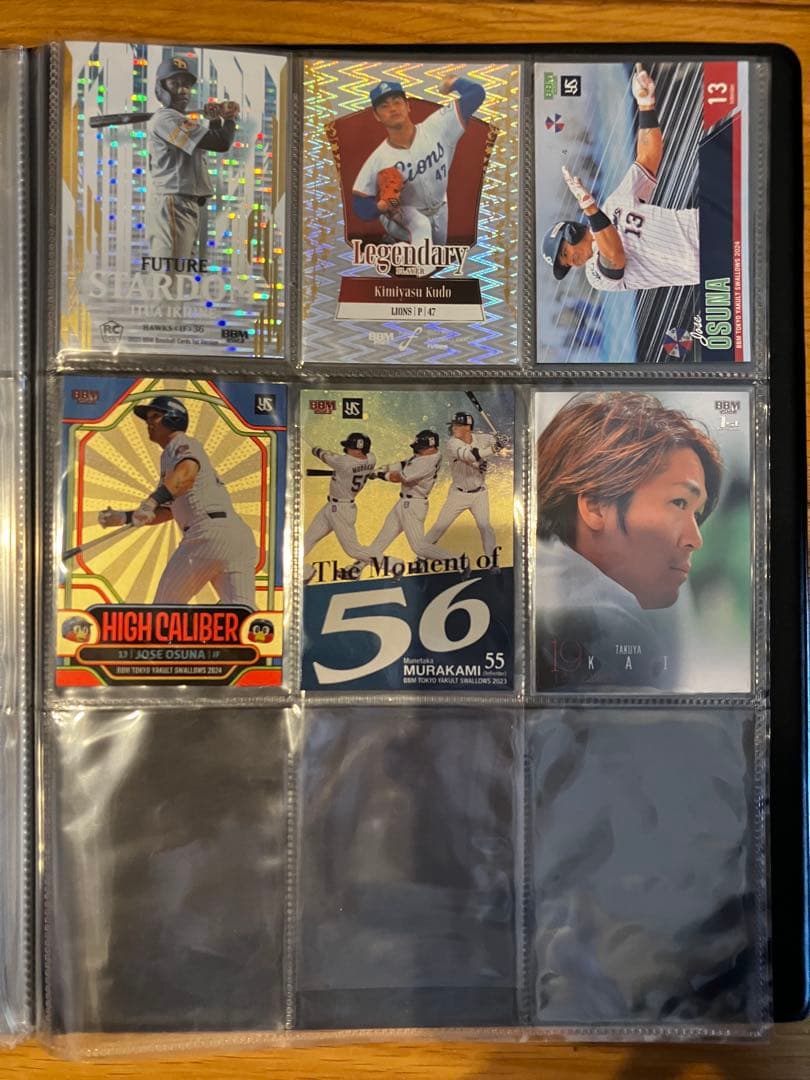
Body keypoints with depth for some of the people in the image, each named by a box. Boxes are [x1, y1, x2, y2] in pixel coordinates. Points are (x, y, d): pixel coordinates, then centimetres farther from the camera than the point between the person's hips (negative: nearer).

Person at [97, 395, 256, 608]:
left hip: (209, 531, -8)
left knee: (165, 604, 6)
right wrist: (124, 517, 25)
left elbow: (187, 472, -20)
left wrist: (153, 501, -34)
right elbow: (166, 511, 34)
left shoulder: (182, 443, 6)